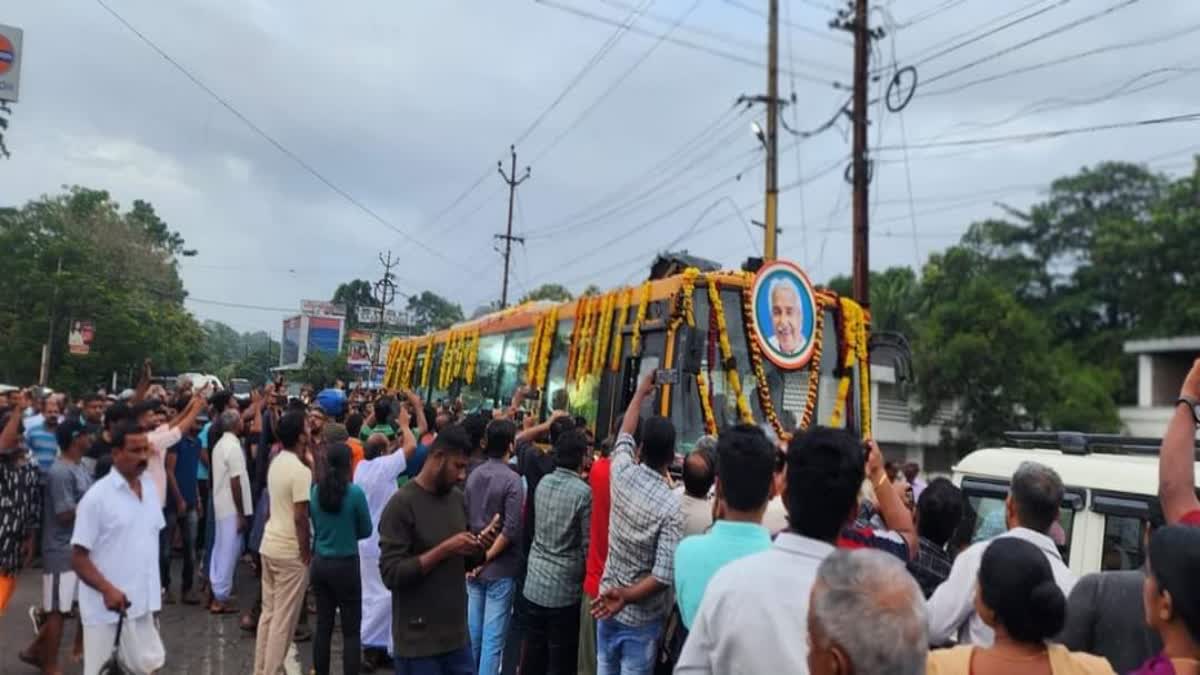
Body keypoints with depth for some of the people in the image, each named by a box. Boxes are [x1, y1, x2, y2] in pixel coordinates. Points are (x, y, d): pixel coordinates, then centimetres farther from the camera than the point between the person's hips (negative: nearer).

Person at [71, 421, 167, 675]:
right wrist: (107, 590, -26)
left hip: (142, 603, 6)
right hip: (106, 608, -5)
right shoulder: (97, 496, -14)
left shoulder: (151, 488, 4)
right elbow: (78, 557, -13)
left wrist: (155, 589, 13)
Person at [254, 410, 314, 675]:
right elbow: (300, 518, -20)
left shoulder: (276, 463, 7)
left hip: (269, 545, 9)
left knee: (269, 612, 17)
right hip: (290, 551, -9)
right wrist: (306, 553, -13)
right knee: (284, 619, 1)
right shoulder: (300, 471, -20)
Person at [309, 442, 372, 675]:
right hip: (346, 565, -5)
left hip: (320, 563, 5)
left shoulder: (315, 491, 1)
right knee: (351, 631, 2)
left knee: (323, 626, 14)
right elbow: (366, 531, -2)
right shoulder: (355, 493, -14)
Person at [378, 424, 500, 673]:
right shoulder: (401, 504, -14)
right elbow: (391, 574, -19)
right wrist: (444, 549, -22)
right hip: (419, 641, -6)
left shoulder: (458, 498, 7)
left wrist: (479, 548, -5)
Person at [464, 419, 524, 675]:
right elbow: (511, 529, -20)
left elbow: (464, 519, 8)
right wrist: (487, 557, -12)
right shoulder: (512, 479, -14)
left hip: (475, 565, 6)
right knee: (493, 636, 1)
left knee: (473, 630, 17)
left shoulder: (474, 475, 3)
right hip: (500, 568, -6)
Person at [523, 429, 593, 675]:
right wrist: (588, 576, 3)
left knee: (534, 649, 16)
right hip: (564, 586, -6)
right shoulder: (583, 492, -16)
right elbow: (587, 543, -13)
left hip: (535, 580, 6)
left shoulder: (543, 483, 2)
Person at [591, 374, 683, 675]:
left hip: (608, 603, 5)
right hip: (642, 616, -5)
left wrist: (640, 393, 25)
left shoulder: (622, 474, -8)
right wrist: (628, 596, -19)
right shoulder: (671, 506, -21)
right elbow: (664, 575, -26)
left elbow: (624, 437, 14)